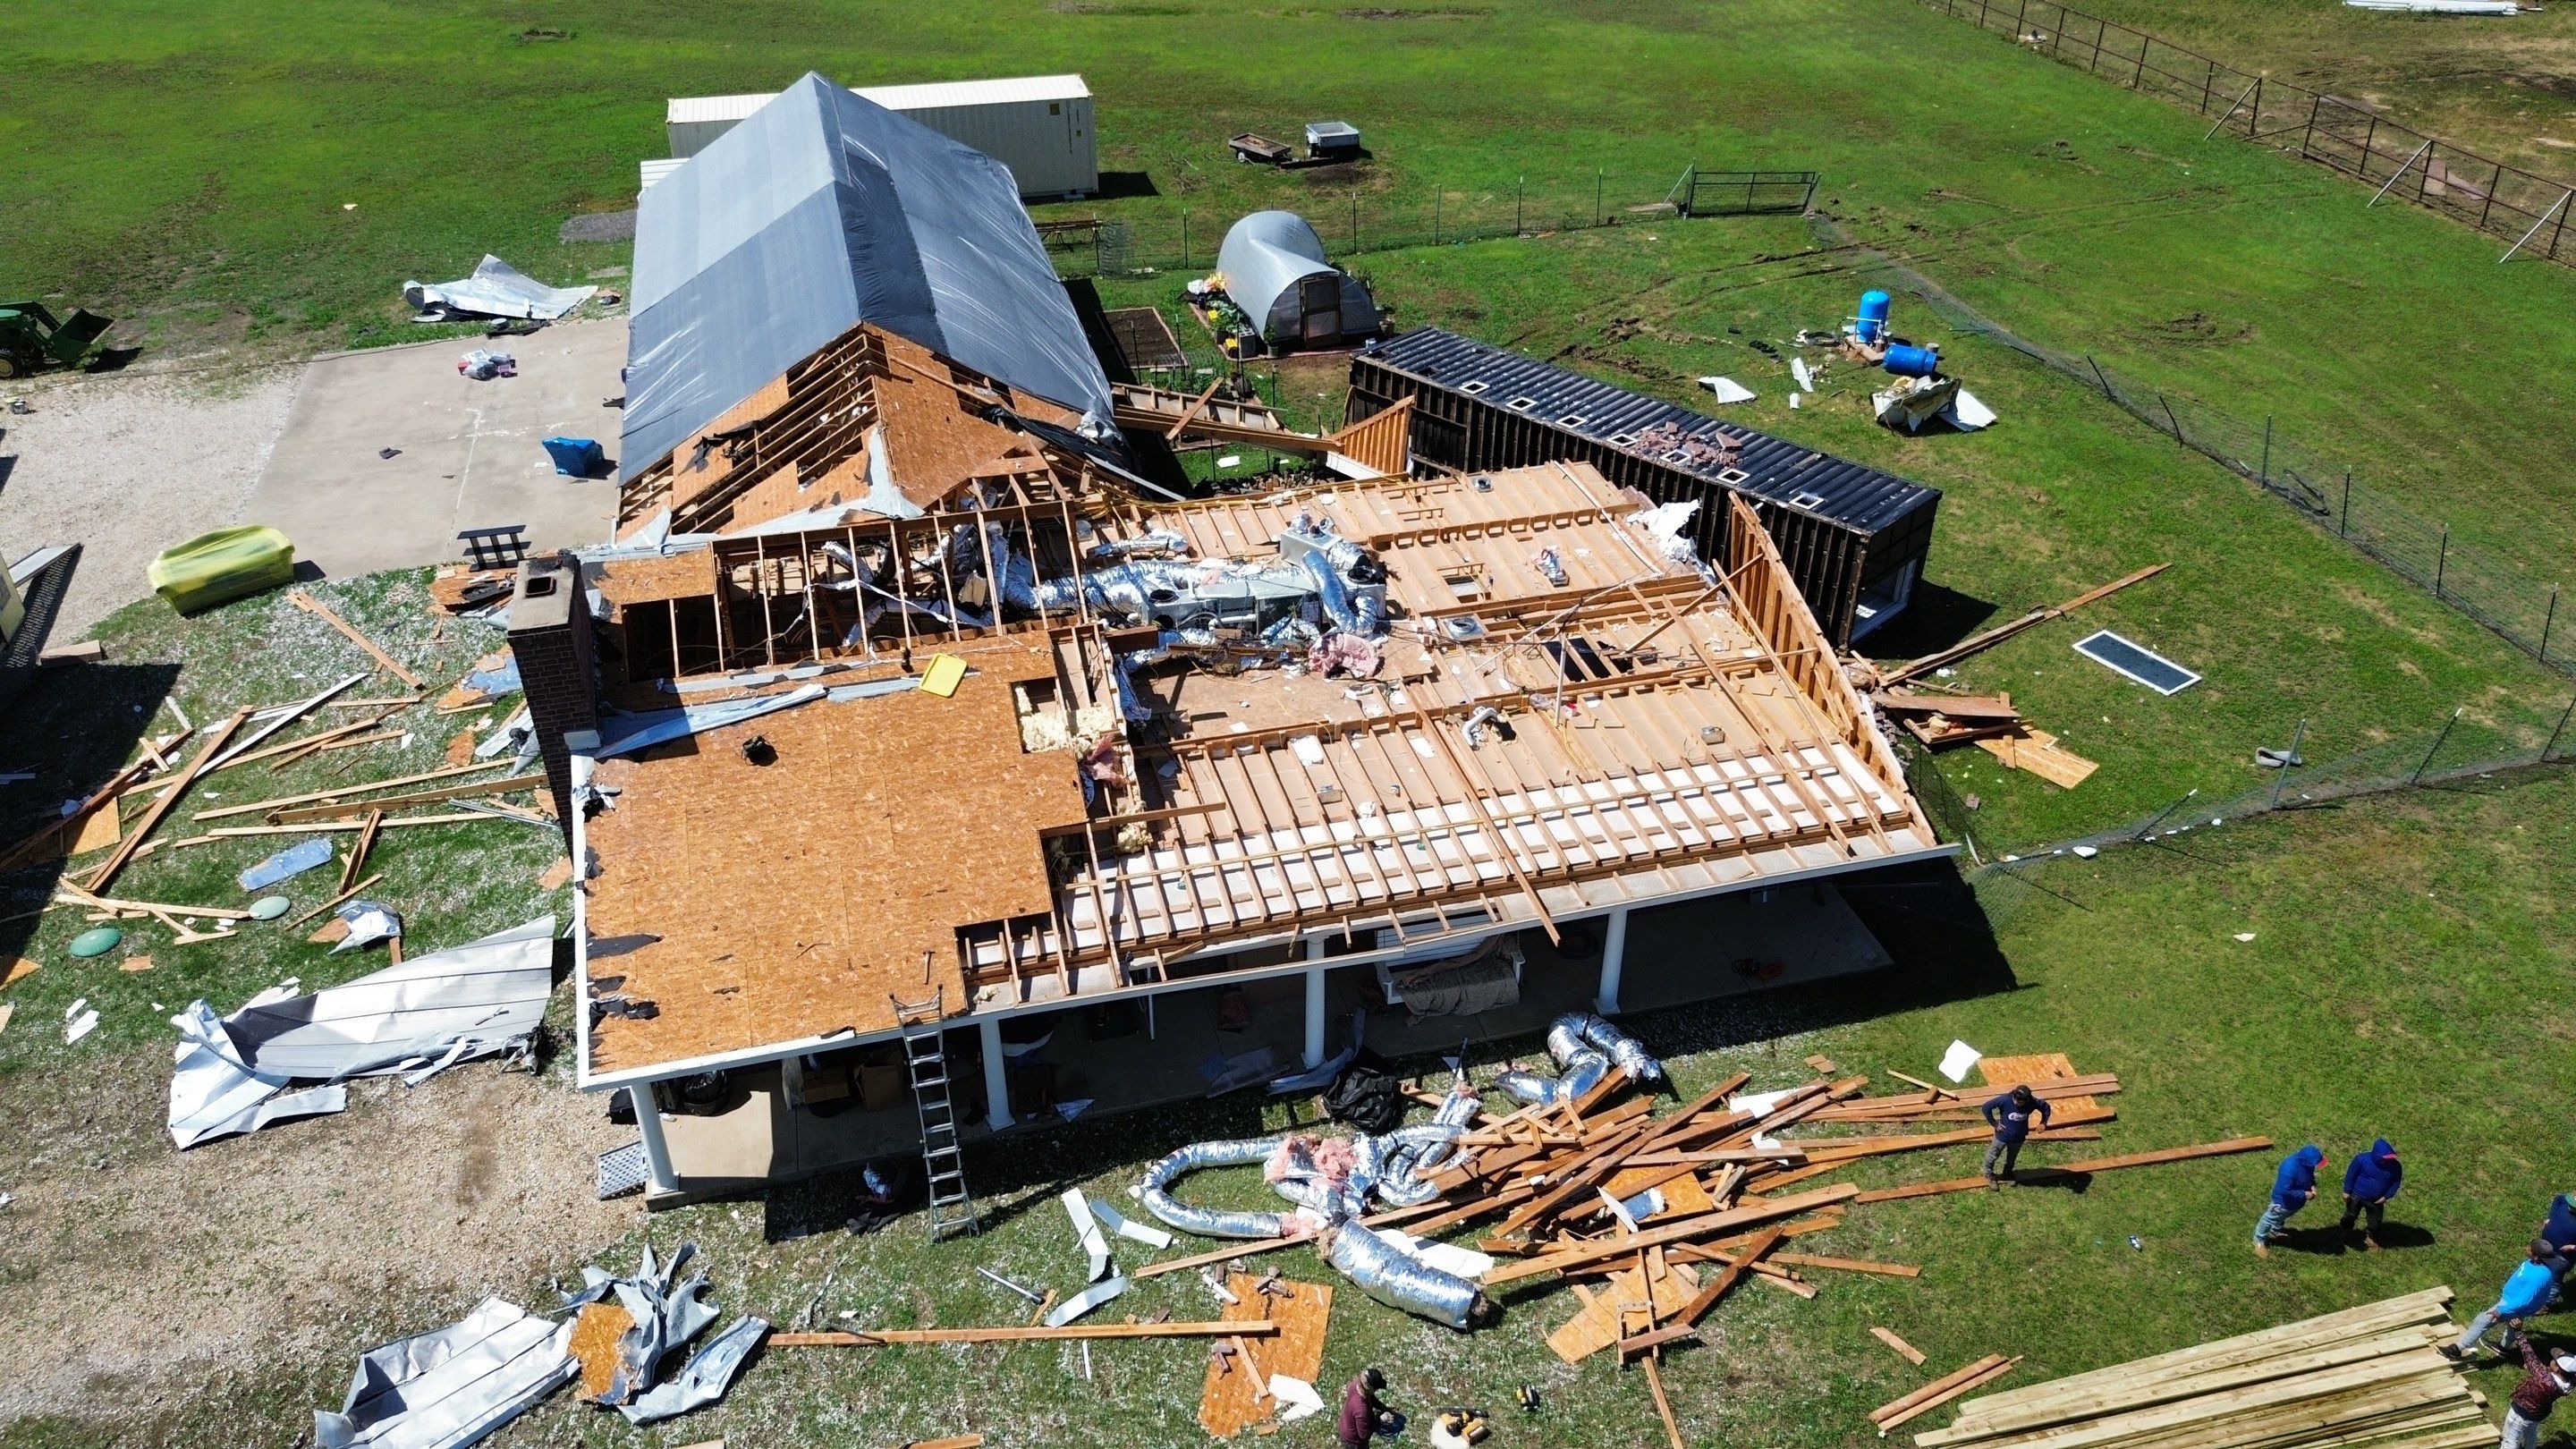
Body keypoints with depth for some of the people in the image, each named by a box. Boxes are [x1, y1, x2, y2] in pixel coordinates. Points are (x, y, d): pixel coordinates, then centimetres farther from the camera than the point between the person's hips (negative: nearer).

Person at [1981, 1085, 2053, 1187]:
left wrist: (2043, 1122, -9)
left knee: (2011, 1158, 28)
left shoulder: (2032, 1102, -23)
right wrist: (1994, 1123, -21)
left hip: (2018, 1138, 3)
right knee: (1993, 1156, 18)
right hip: (2002, 1136, -3)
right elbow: (1986, 1107, -26)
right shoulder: (2005, 1100, -32)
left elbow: (2045, 1107, -3)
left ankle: (2007, 1173, 55)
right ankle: (1989, 1175, 44)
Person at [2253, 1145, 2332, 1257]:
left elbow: (2309, 1176, 5)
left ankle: (2275, 1232, 60)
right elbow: (2285, 1191, -35)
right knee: (2270, 1220, 19)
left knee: (2282, 1218, 34)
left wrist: (2312, 1186, -14)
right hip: (2283, 1202, -7)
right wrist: (2304, 1194, -29)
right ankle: (2259, 1240, 40)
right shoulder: (2289, 1168, -43)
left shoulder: (2307, 1162, -19)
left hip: (2297, 1201, 7)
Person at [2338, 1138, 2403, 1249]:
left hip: (2376, 1201, 2)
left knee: (2376, 1222, 18)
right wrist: (2347, 1191, -9)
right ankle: (2345, 1234, 44)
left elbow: (2396, 1182, -4)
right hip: (2357, 1196, -2)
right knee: (2350, 1217, 17)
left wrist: (2386, 1197, -12)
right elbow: (2351, 1175, -13)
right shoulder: (2362, 1159, -25)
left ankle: (2370, 1237, 47)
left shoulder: (2395, 1166, -18)